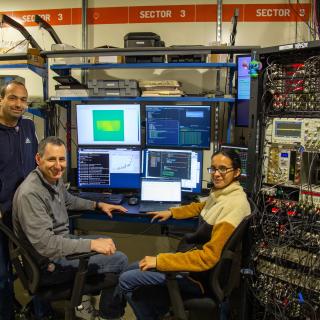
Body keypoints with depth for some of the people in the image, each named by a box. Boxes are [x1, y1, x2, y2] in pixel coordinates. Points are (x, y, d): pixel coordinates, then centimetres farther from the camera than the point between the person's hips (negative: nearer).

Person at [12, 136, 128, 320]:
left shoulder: (55, 179, 0)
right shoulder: (30, 194, -29)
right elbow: (45, 245, -33)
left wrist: (98, 205, 17)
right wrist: (91, 244, -32)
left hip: (61, 241, 10)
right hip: (49, 263, -10)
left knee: (109, 244, 23)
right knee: (120, 260, -9)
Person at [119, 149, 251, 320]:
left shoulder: (234, 205, -25)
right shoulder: (221, 193, 2)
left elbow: (208, 257, -28)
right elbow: (202, 207, 28)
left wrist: (159, 260, -26)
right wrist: (171, 212, 21)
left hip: (202, 275, -9)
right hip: (194, 258, 9)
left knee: (127, 280, -7)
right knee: (133, 270, 15)